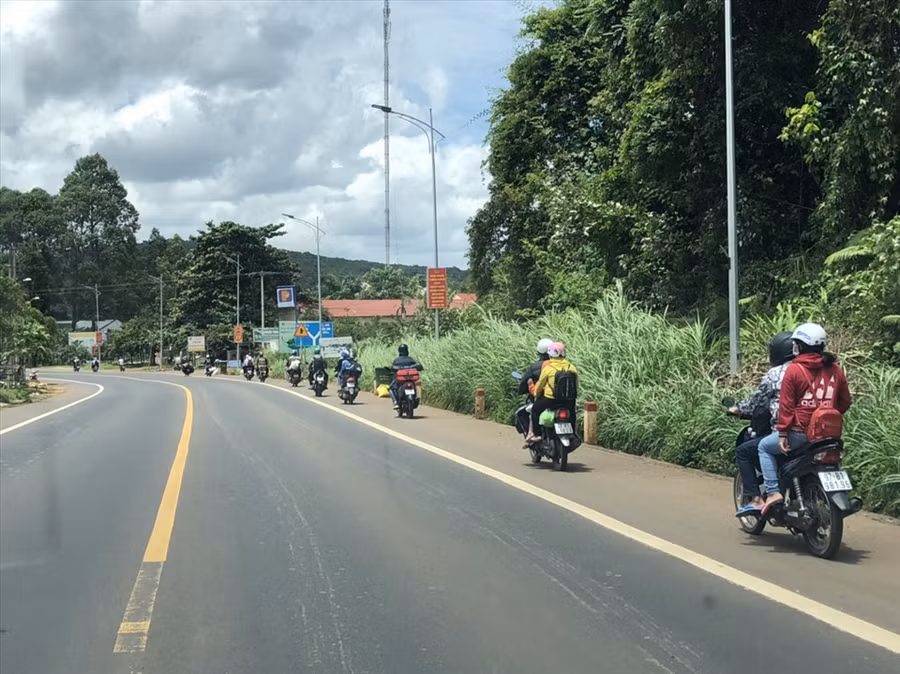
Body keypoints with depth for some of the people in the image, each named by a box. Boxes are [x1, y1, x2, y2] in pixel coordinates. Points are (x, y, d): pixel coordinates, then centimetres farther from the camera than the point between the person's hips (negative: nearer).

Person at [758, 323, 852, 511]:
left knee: (765, 446, 16)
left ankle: (773, 491, 2)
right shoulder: (835, 369, 6)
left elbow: (786, 405, -9)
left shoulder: (794, 370, -8)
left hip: (801, 432, -5)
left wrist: (782, 432, -6)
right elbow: (845, 402, 11)